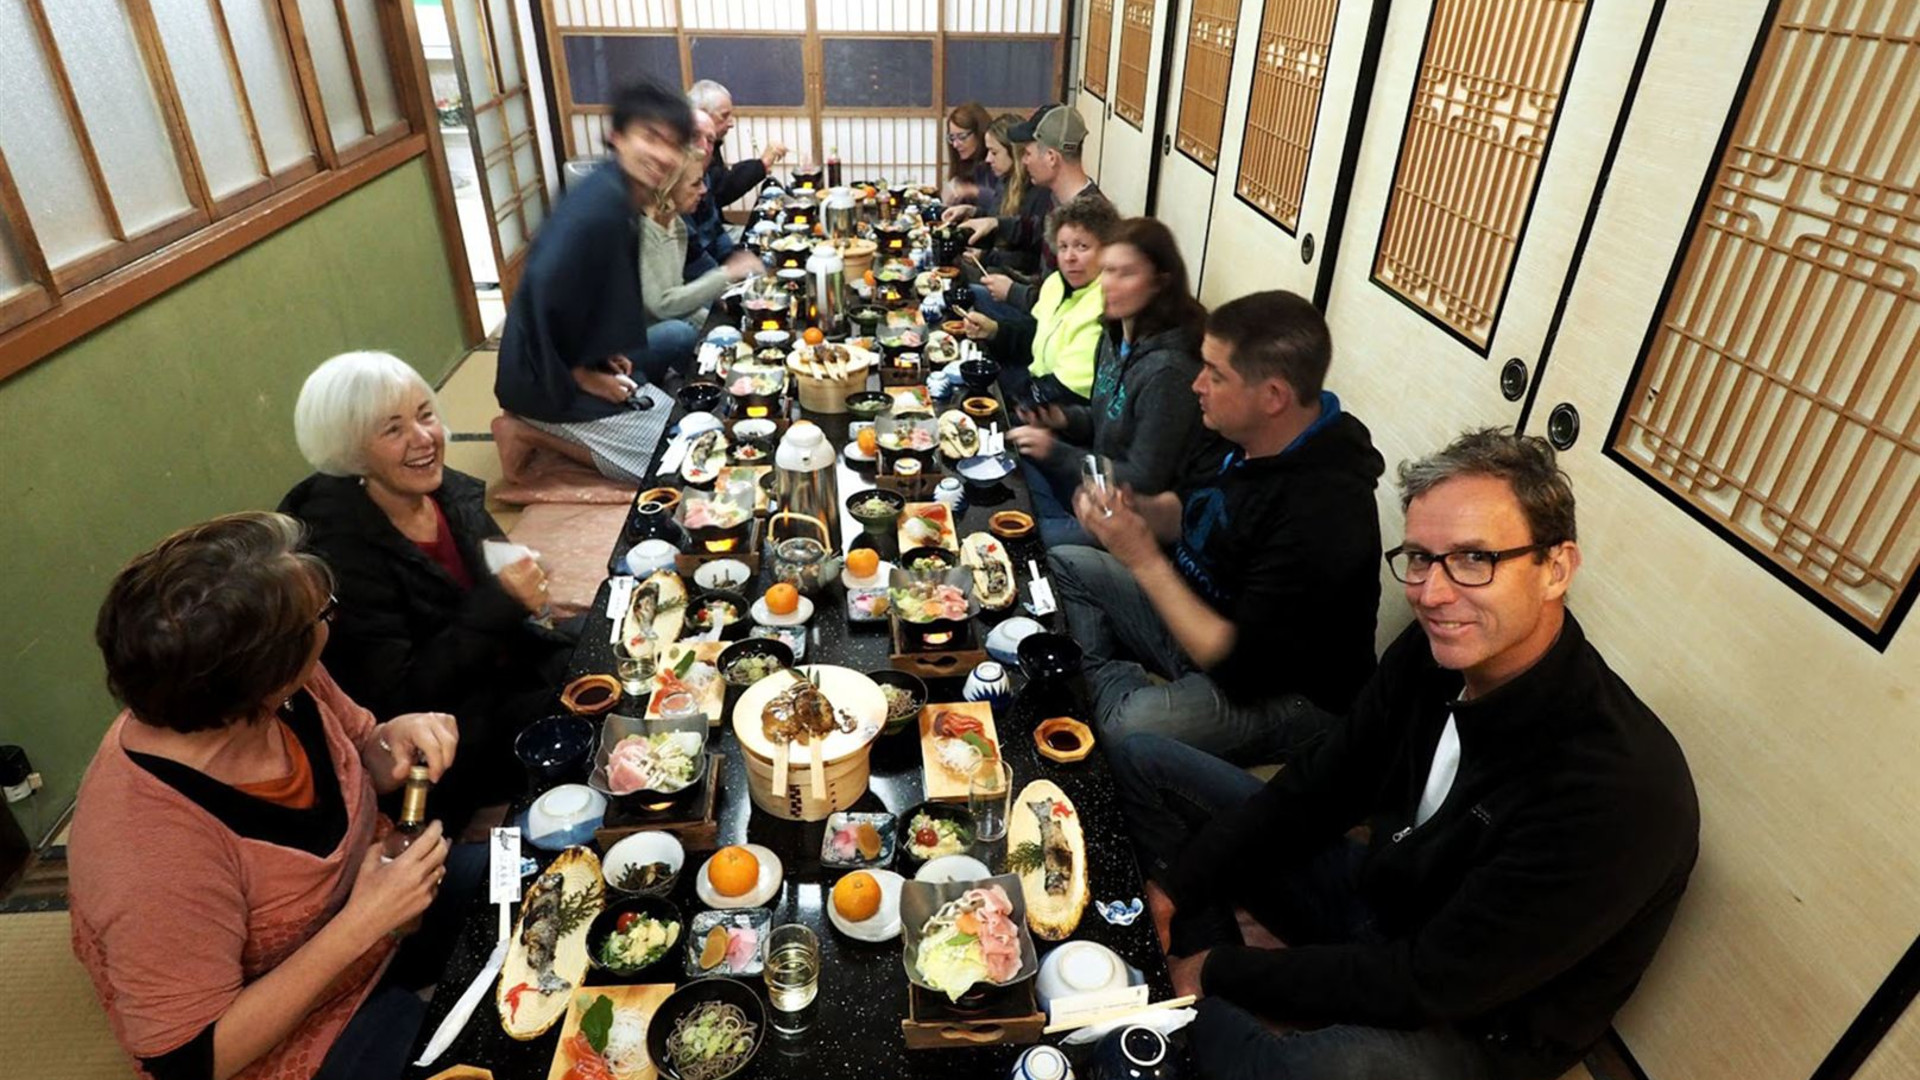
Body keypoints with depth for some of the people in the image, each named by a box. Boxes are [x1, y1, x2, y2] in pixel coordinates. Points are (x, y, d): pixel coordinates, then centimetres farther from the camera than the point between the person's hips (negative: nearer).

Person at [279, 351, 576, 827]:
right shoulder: (340, 551, -22)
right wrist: (500, 603, -29)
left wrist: (522, 589, -12)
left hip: (515, 667, 7)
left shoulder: (450, 490, -4)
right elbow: (399, 699, -22)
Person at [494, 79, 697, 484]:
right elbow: (544, 296, -31)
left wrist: (604, 354, 2)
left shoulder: (622, 195, 5)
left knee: (681, 337, 27)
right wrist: (579, 375, -19)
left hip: (587, 356, 10)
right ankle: (538, 430, -3)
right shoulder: (600, 206, -24)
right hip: (547, 380, -10)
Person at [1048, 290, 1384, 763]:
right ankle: (1105, 682, -4)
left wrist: (1144, 560, -28)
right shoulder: (1235, 432, -8)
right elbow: (1185, 511, 12)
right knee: (1065, 564, 9)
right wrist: (1135, 509, -11)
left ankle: (1111, 686, -5)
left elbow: (1240, 666, -30)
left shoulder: (1324, 511, -32)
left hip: (1279, 691, -8)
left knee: (1130, 729, -36)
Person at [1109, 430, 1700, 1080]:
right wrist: (1174, 885, -8)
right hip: (1377, 893, 7)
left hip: (1475, 1025, -6)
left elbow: (1429, 983, -28)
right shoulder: (1435, 651, -14)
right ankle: (1218, 1011, -2)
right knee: (1148, 765, 4)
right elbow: (1319, 789, 0)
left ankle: (1214, 1028, -9)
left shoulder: (1619, 789, -32)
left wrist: (1224, 970, -19)